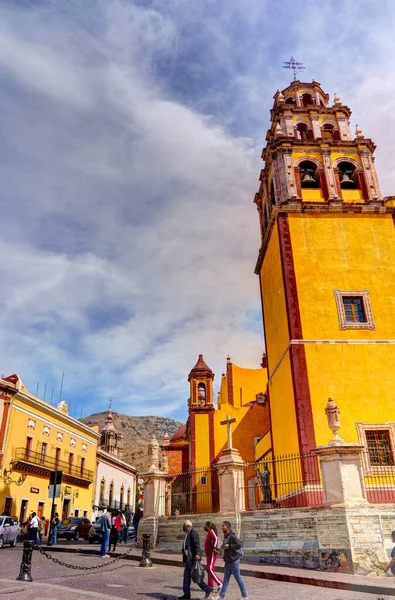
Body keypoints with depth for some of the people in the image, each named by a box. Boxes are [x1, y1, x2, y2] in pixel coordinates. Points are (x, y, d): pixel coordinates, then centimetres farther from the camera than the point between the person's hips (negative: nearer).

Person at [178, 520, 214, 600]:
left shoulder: (193, 533, -13)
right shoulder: (187, 534, 17)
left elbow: (197, 544, -24)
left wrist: (197, 554, -35)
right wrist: (184, 559, 24)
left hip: (193, 558, -10)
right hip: (188, 558, 10)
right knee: (186, 576, 8)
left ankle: (207, 589, 3)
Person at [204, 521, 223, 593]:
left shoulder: (211, 531, -14)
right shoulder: (209, 533, 16)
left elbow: (215, 539, -29)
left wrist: (214, 548, -26)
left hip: (212, 554, -10)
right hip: (209, 554, 10)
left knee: (210, 569, -14)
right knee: (208, 569, 13)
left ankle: (220, 583, -12)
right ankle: (211, 586, 20)